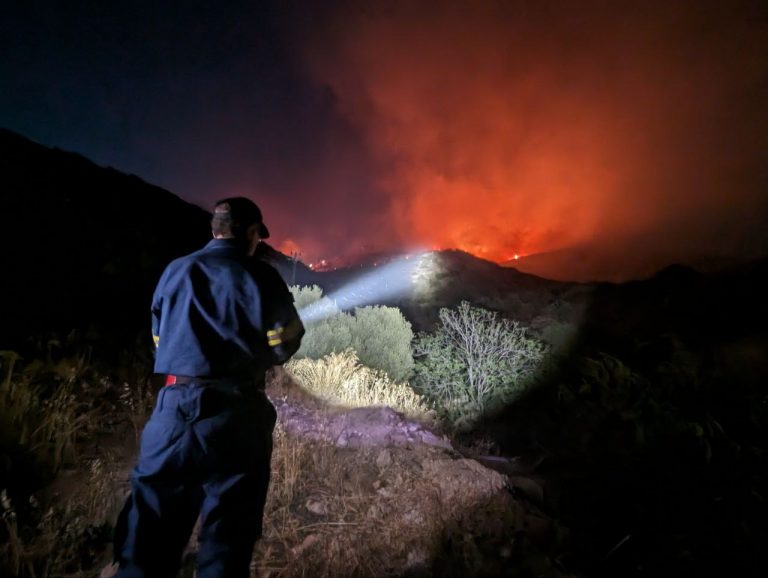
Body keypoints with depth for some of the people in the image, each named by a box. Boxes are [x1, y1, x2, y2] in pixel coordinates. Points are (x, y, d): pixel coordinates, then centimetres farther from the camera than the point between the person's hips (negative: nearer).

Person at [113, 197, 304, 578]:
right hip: (237, 414, -3)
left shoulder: (173, 272, 6)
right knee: (228, 538, 11)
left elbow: (161, 340, 14)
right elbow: (284, 346, -2)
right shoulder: (261, 277, -6)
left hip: (175, 408, 4)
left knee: (150, 537, 15)